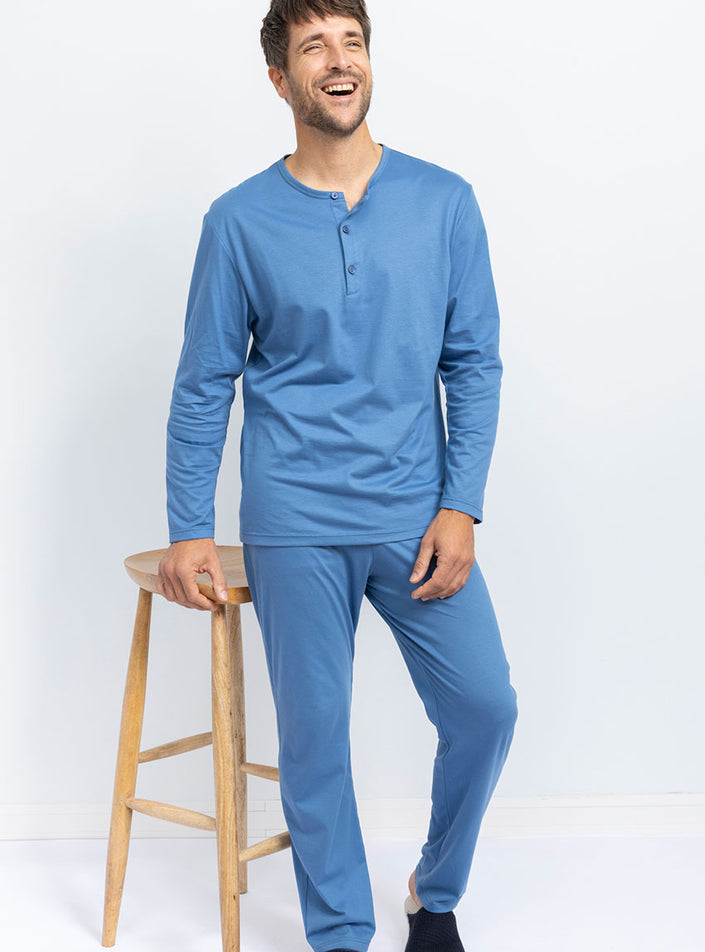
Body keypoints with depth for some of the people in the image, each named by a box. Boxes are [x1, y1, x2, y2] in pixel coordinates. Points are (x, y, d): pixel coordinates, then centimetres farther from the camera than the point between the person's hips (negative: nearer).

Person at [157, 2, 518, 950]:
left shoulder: (444, 202, 3)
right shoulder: (240, 221, 0)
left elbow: (475, 365, 4)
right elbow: (204, 385, 3)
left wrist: (460, 507, -4)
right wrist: (189, 532, -1)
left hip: (416, 515, 2)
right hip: (295, 524, -1)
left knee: (484, 708, -1)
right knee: (314, 731, 5)